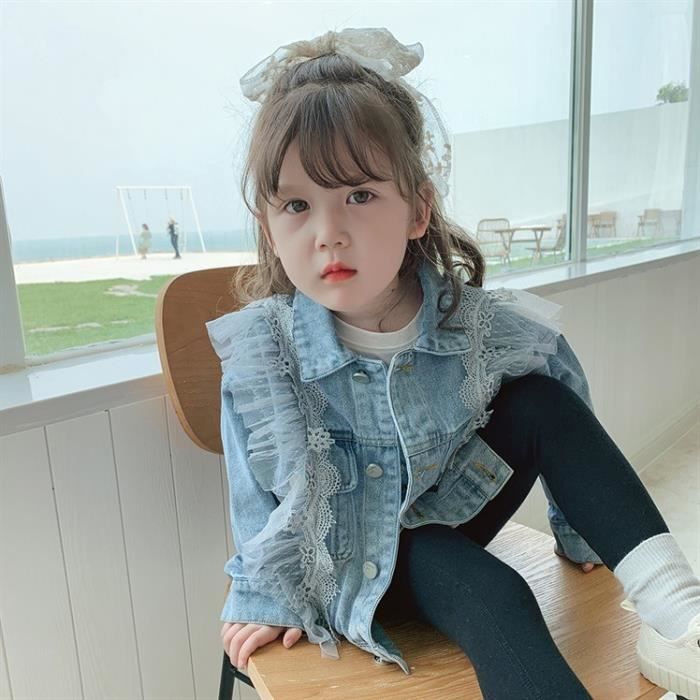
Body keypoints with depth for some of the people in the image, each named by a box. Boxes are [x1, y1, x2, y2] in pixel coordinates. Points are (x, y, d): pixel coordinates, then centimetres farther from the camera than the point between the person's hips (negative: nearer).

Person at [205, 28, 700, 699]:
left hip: (452, 508, 3)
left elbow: (570, 429, -2)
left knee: (542, 401, -19)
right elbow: (265, 488, -10)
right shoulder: (261, 348, -21)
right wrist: (269, 597, -4)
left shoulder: (478, 322, -17)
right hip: (349, 553, -3)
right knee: (491, 594, -31)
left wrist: (586, 530, 6)